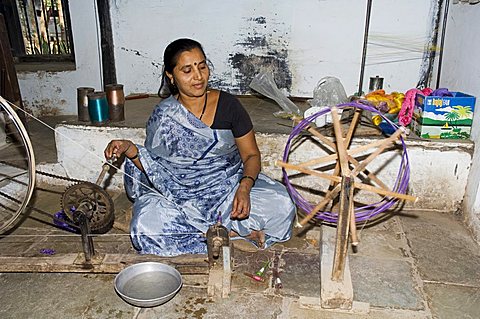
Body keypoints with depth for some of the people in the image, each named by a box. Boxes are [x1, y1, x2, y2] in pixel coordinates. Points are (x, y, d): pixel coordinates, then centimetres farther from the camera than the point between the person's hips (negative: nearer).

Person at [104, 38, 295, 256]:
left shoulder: (228, 104, -6)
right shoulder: (163, 116, -4)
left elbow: (251, 155, -2)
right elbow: (154, 168, 2)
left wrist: (244, 187, -22)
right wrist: (130, 150, -18)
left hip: (229, 187, 0)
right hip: (179, 196, 1)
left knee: (281, 205, -24)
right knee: (145, 228, -29)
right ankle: (237, 233, -19)